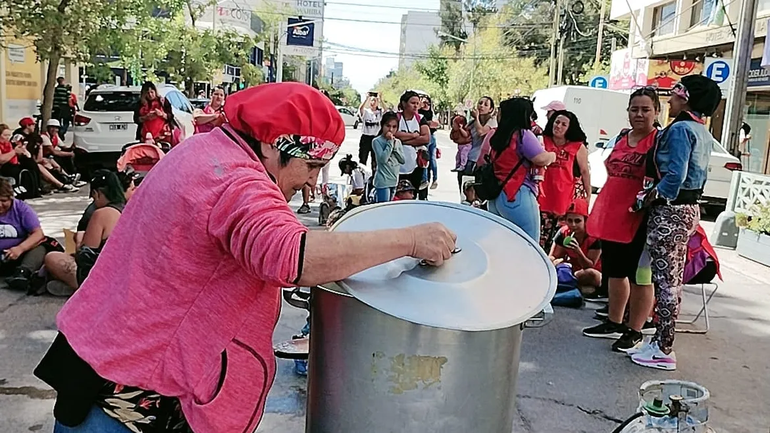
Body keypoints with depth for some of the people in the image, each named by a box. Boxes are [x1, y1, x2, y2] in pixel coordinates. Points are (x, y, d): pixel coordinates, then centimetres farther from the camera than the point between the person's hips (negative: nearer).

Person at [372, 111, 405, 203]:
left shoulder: (397, 142, 9)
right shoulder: (377, 141, -9)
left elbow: (402, 160, 2)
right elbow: (383, 159, -21)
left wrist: (395, 145, -7)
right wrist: (389, 142, -15)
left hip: (394, 181, 7)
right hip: (383, 181, -7)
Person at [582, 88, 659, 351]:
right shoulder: (621, 137, 13)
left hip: (639, 219, -8)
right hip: (612, 215, 8)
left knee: (640, 277, 5)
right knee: (614, 272, 18)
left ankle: (634, 331, 16)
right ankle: (614, 323, 32)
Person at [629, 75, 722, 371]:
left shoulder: (680, 129, -15)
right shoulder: (703, 133, 15)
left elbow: (675, 175, -24)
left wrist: (653, 197, -10)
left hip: (670, 211, -10)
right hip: (690, 209, 10)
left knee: (665, 280, -4)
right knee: (672, 279, 14)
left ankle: (663, 350, 3)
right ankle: (662, 341, 24)